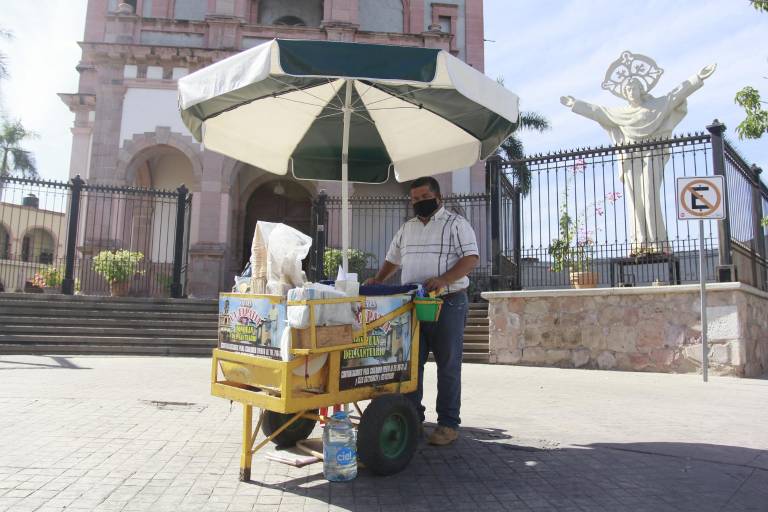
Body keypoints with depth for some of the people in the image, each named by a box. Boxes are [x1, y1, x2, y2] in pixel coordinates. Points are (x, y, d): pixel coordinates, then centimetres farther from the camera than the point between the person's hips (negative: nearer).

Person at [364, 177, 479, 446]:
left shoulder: (456, 224, -1)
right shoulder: (406, 229, 18)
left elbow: (471, 258, -10)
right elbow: (392, 259, 27)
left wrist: (443, 279, -24)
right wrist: (377, 280, 10)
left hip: (448, 303, -5)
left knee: (448, 365, 1)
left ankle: (448, 424, 10)